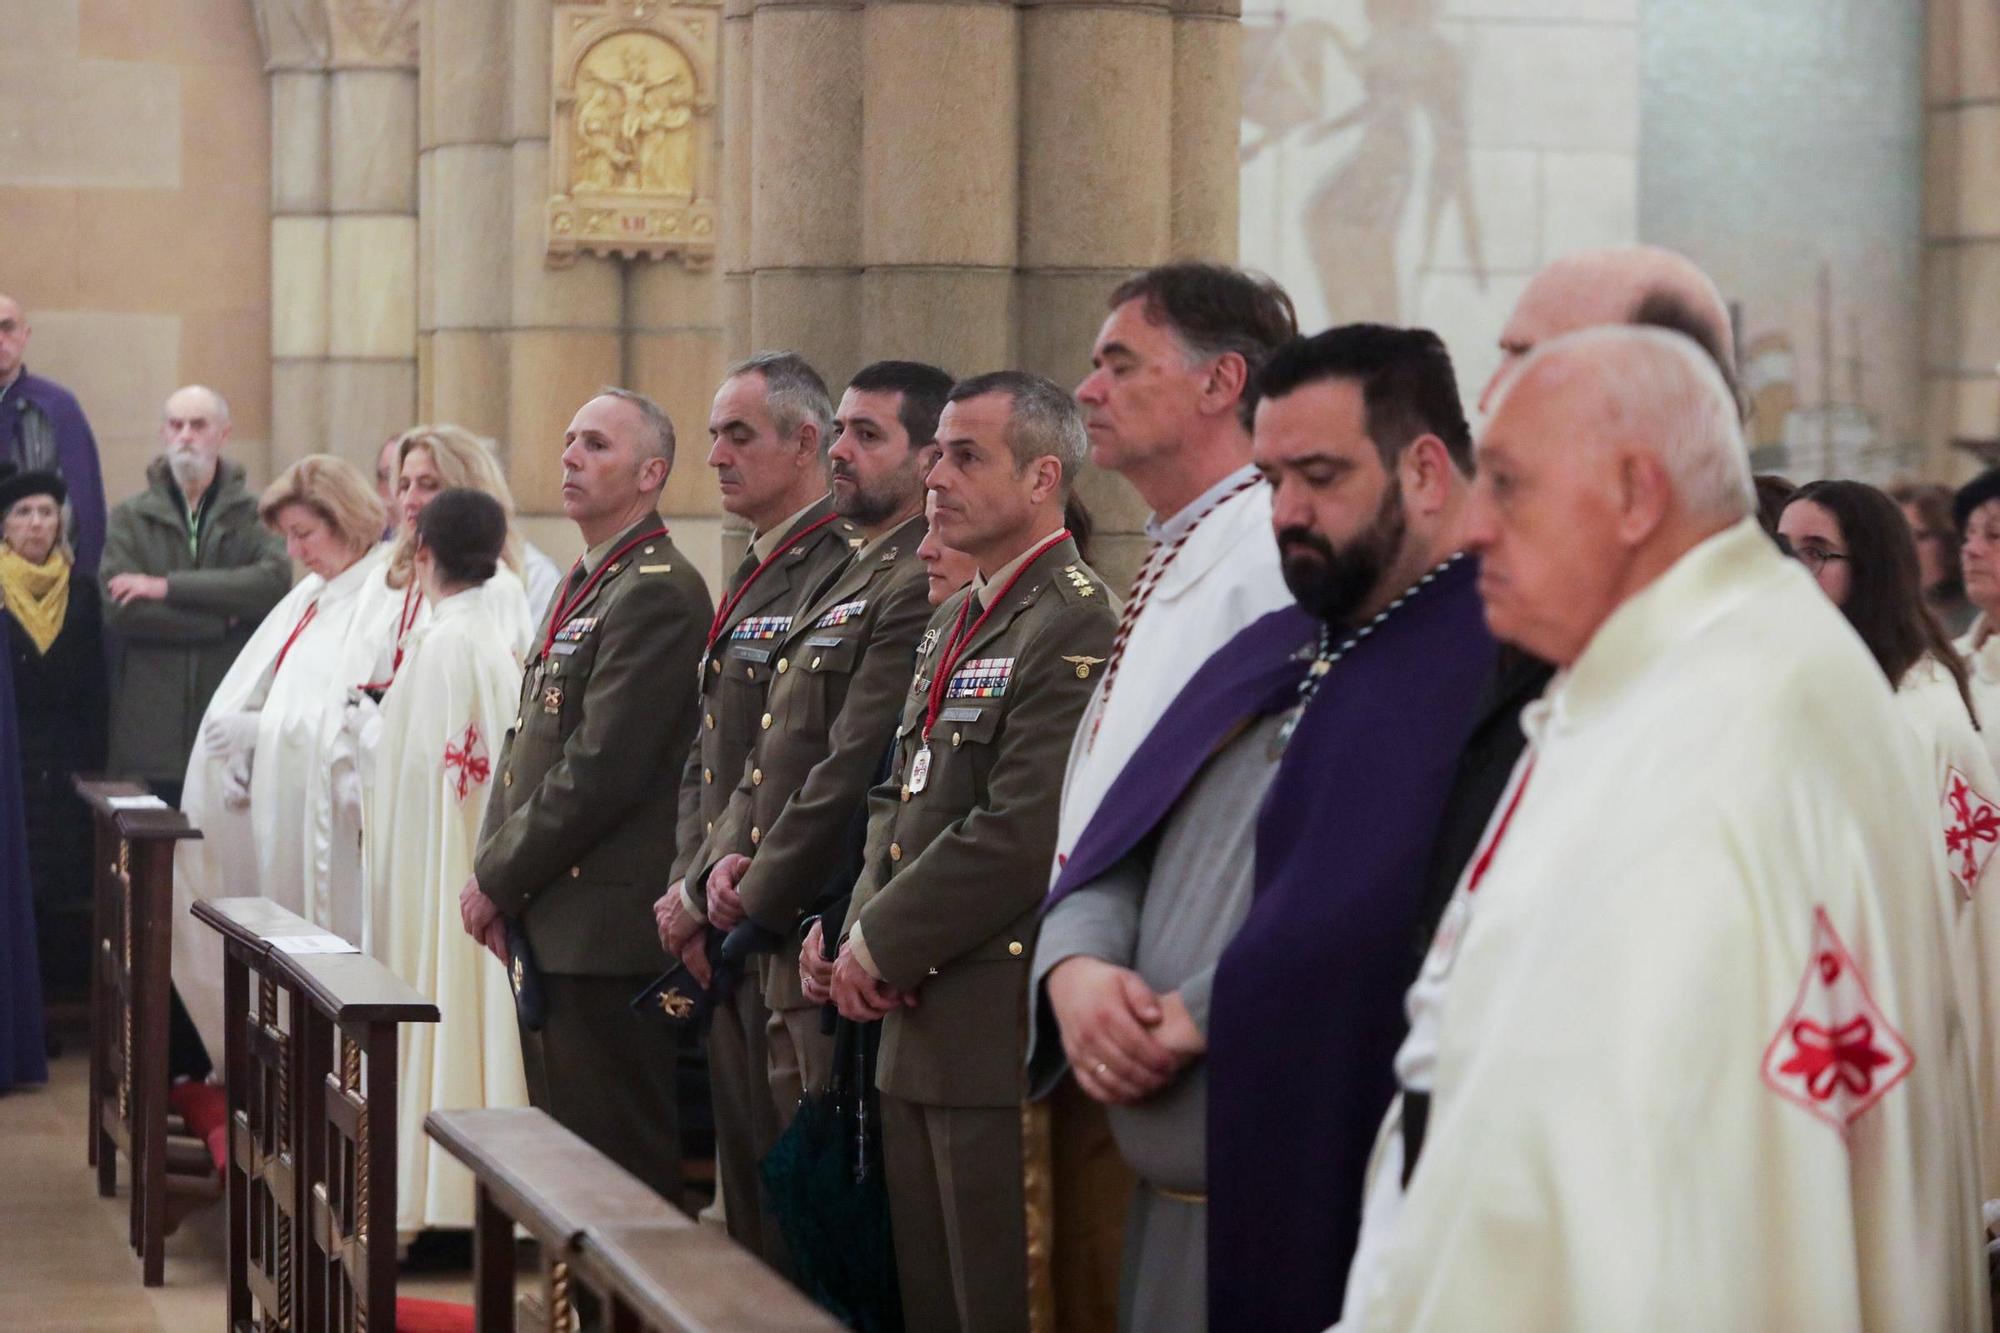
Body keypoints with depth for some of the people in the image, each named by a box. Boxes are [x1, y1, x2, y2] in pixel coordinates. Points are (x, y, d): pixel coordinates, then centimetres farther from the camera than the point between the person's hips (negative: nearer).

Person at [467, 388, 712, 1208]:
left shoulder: (658, 594, -13)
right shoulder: (585, 587, 19)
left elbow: (599, 771, -19)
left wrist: (497, 881, -11)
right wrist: (496, 878, 9)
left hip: (604, 935, -10)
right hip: (547, 930, 10)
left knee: (619, 1168, -7)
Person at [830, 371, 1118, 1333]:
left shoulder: (1076, 626, -14)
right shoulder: (951, 623, 17)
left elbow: (1020, 836, -21)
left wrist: (882, 943, -13)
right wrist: (863, 933, 3)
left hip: (999, 1034, -9)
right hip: (915, 1024, 9)